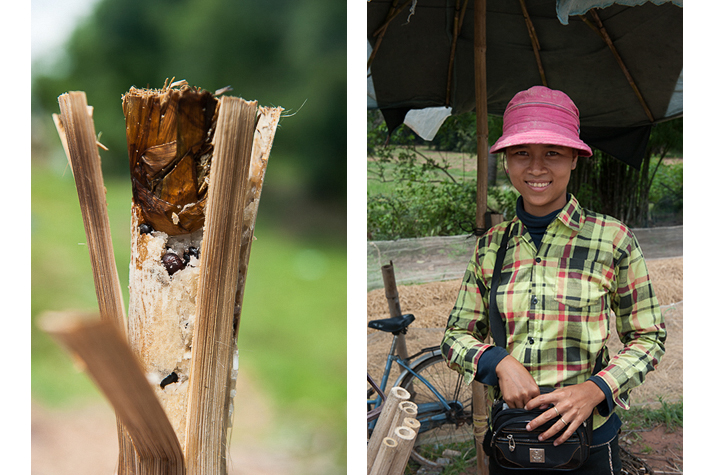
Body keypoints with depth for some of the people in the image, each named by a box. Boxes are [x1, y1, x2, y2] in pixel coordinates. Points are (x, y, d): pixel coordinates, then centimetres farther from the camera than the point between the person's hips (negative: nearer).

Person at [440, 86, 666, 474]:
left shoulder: (612, 239, -9)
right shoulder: (491, 245, 0)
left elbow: (649, 338, -3)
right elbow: (456, 336, 4)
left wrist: (595, 390, -18)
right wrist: (499, 362, -16)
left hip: (587, 441, -2)